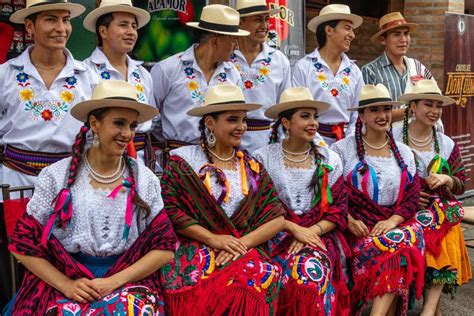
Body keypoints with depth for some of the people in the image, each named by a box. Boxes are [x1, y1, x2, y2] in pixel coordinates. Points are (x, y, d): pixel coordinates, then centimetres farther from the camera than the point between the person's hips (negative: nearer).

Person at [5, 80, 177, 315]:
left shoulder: (144, 179, 2)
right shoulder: (56, 176, -1)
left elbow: (164, 247, 0)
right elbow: (23, 244, 2)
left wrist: (114, 281, -12)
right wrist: (66, 285, -10)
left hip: (129, 279, 1)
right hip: (64, 279, 0)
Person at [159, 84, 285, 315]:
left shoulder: (253, 168, 13)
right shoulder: (184, 160, 4)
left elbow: (277, 217, 7)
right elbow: (169, 208, -3)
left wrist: (243, 243, -9)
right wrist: (212, 238, -12)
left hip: (246, 250, 2)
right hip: (197, 247, -2)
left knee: (254, 283, -31)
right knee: (198, 289, -34)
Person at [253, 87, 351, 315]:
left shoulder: (330, 160, 9)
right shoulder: (263, 158, 1)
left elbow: (339, 209, 5)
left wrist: (312, 232, -11)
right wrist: (295, 229, -14)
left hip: (320, 235, 2)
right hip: (278, 236, -1)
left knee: (313, 271, -30)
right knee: (294, 273, -32)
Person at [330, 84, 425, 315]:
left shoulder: (404, 153, 14)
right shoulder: (342, 149, 4)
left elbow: (412, 196, 8)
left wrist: (392, 221, -10)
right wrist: (350, 221, -14)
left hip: (394, 224, 3)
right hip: (358, 228, -3)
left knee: (404, 241, -32)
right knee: (394, 251, -31)